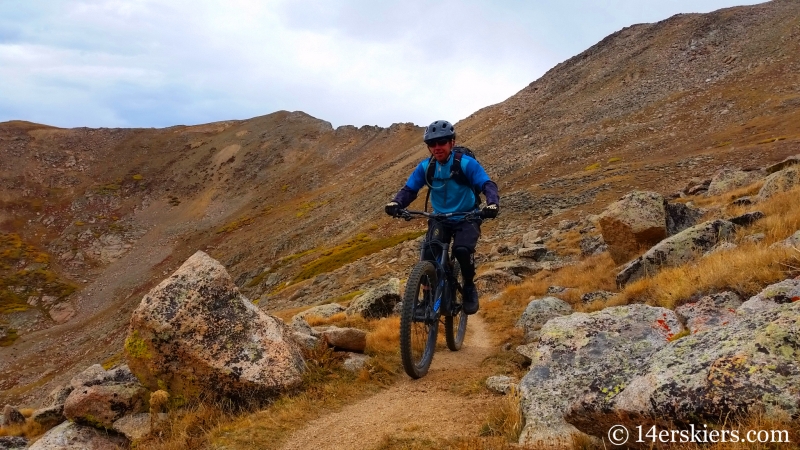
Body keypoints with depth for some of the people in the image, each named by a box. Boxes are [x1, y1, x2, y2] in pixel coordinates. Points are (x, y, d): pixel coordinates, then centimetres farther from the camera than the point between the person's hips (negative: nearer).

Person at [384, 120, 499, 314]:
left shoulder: (467, 163, -16)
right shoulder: (425, 167, -7)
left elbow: (487, 184, -21)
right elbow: (409, 189, -5)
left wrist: (492, 203, -43)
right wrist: (396, 203, -27)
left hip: (467, 219, -3)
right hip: (440, 219, 3)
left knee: (462, 249, -31)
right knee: (429, 252, -23)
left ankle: (469, 287, -3)